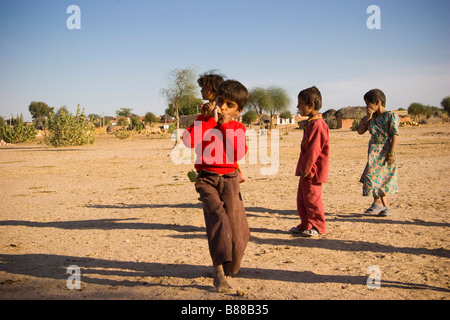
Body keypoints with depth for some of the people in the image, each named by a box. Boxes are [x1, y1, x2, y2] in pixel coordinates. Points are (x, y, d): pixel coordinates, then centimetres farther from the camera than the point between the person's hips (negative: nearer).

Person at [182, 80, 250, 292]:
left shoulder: (238, 128, 8)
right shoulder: (203, 121, 5)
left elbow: (239, 153, -13)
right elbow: (188, 140, -16)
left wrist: (226, 125, -10)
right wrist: (212, 120, -12)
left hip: (229, 180, 2)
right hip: (207, 179, -2)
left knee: (234, 225, 1)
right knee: (217, 217, -23)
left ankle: (229, 267, 30)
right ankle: (218, 272, -23)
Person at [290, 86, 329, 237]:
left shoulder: (317, 124, -19)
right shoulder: (310, 123, 14)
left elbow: (313, 150, -23)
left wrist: (305, 169, -19)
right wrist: (303, 168, 17)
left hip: (312, 172, -10)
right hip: (306, 170, 10)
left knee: (312, 198, -1)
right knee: (301, 198, 15)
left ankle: (318, 227, 13)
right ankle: (306, 225, 26)